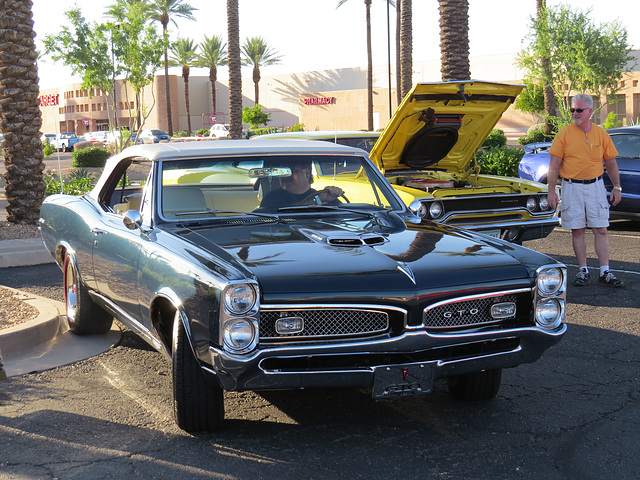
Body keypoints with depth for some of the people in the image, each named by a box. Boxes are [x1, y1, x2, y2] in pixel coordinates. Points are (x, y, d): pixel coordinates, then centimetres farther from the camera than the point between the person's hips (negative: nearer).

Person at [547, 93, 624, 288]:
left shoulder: (601, 134, 5)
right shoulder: (564, 134, -2)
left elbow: (611, 163, 12)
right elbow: (554, 165, -2)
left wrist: (617, 187, 8)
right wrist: (551, 191, -8)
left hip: (595, 186, 1)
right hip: (571, 187, -1)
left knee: (601, 230, -1)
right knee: (577, 230, 3)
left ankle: (605, 273, 2)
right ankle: (583, 271, 13)